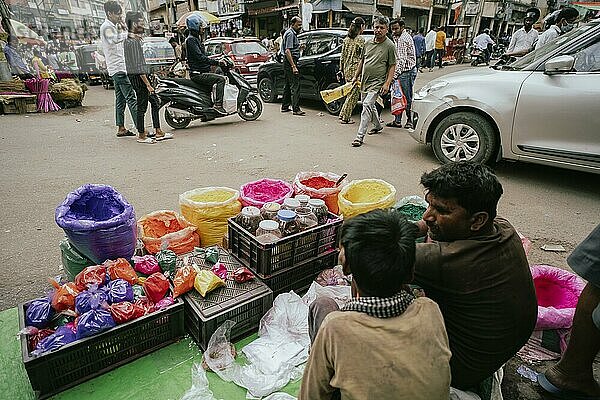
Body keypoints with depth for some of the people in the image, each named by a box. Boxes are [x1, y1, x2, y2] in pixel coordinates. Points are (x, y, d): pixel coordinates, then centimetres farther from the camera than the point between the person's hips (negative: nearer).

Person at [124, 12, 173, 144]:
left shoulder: (128, 40, 16)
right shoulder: (134, 42, -16)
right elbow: (138, 66, -22)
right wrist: (148, 84, -22)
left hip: (139, 77, 11)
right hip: (139, 77, -11)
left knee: (155, 102, 13)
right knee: (142, 107, -4)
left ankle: (158, 132, 16)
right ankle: (141, 135, 6)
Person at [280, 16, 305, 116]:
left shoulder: (292, 33, 20)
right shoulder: (290, 34, -12)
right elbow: (287, 51, -22)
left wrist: (299, 47, 15)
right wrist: (293, 66, -26)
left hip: (288, 63, 11)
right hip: (290, 62, -11)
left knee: (288, 85, 15)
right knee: (295, 86, -13)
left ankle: (285, 106, 22)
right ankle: (296, 109, -14)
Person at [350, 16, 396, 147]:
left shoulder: (390, 46, -7)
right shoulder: (368, 43, 9)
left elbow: (392, 66, -7)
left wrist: (387, 83, -16)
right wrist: (356, 76, 17)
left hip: (377, 82, -7)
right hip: (364, 80, 7)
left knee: (367, 105, -18)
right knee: (370, 105, 19)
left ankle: (360, 135, -16)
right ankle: (378, 125, 42)